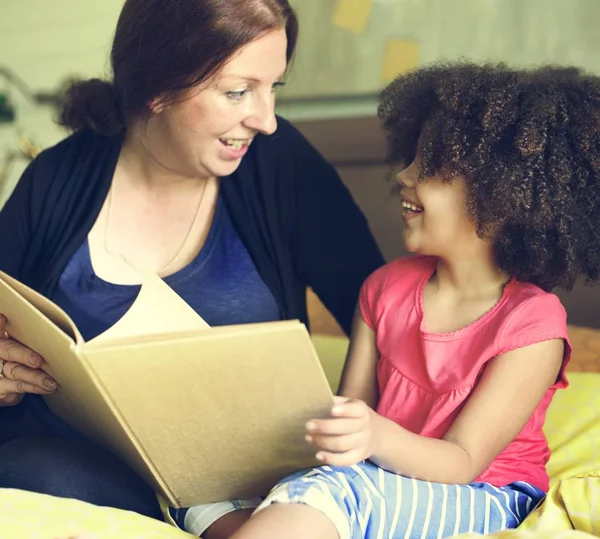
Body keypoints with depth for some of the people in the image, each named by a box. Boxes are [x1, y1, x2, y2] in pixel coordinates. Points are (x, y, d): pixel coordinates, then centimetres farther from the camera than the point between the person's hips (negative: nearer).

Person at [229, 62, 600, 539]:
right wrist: (328, 426, -20)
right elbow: (353, 406, 5)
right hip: (383, 473, 5)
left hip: (486, 500, -5)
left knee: (336, 492, -37)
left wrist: (378, 436, -37)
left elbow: (463, 462, -16)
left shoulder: (533, 326, -13)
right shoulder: (387, 288, 6)